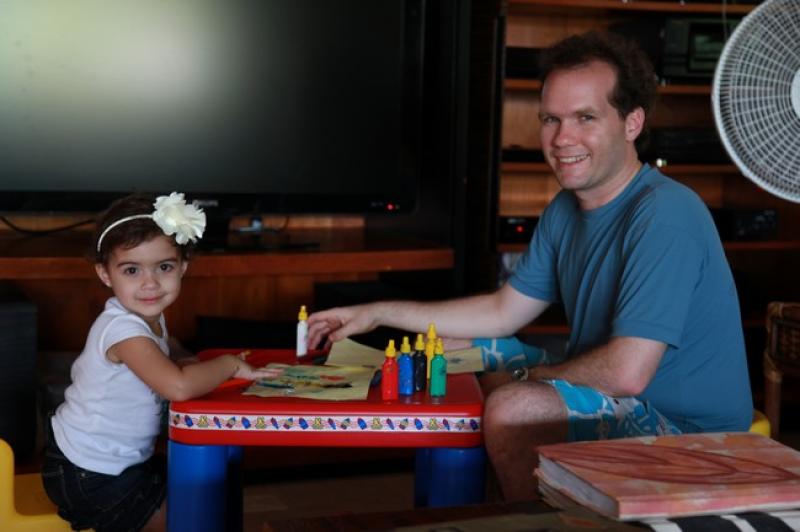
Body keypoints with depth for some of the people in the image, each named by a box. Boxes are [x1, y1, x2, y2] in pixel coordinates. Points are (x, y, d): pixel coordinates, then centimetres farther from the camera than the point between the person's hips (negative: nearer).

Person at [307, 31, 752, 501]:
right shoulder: (565, 210, 5)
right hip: (623, 402, 9)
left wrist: (539, 375, -9)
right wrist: (380, 313, 9)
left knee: (510, 410, -27)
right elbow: (503, 313, 13)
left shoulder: (665, 216, -24)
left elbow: (627, 371, -30)